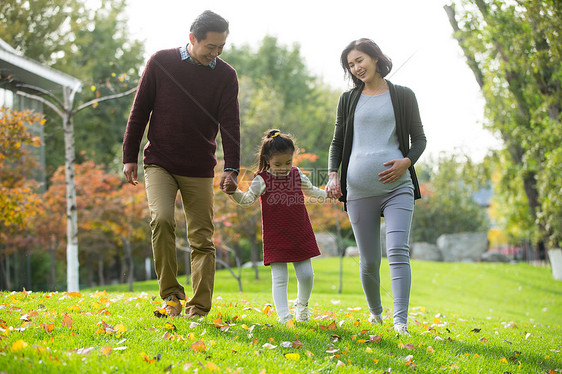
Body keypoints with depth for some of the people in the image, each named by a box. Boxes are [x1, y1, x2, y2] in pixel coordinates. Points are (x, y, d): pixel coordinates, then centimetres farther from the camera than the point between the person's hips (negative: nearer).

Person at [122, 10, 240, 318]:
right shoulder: (160, 62, -1)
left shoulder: (226, 75, 1)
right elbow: (139, 111, 4)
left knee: (202, 240, 0)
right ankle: (171, 294, -10)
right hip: (159, 163, -1)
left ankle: (198, 308, 8)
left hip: (199, 170, 1)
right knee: (161, 220, -22)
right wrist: (129, 157, 1)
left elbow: (230, 124, -2)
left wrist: (231, 169, -12)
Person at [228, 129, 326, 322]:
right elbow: (247, 199, -15)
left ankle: (302, 305, 32)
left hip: (300, 236, 4)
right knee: (280, 278, -5)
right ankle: (283, 315, -1)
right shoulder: (262, 179, -6)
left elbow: (311, 190, 24)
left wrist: (326, 193, 16)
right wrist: (233, 192, -31)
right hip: (276, 239, -4)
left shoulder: (297, 173, 6)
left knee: (306, 275, 6)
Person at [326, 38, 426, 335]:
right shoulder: (348, 100, 15)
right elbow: (337, 142, 18)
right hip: (358, 189, 2)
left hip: (397, 186, -2)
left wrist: (407, 161, -8)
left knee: (398, 251, -17)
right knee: (369, 261, 5)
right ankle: (374, 312, 27)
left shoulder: (403, 96, 10)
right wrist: (333, 174, 1)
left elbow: (419, 138, 12)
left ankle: (401, 320, -20)